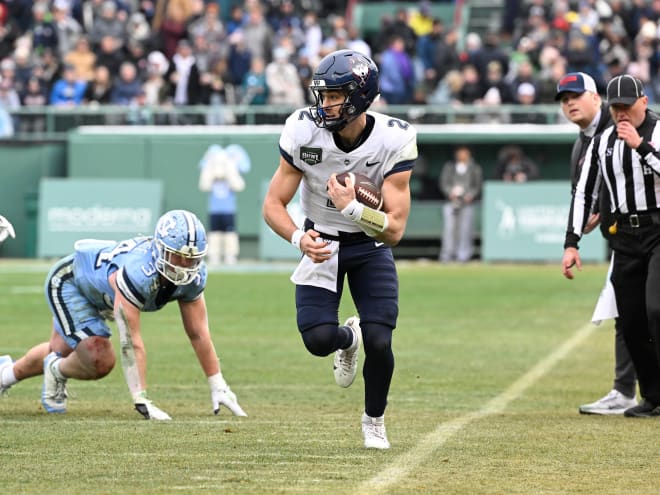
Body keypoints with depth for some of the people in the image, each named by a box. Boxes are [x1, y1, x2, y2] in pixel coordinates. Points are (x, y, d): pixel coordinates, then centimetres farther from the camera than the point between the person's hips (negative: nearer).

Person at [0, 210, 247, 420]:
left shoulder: (193, 277, -25)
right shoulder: (137, 273, -47)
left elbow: (199, 334, -16)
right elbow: (131, 343, -45)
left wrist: (218, 387, -19)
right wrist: (142, 402, -45)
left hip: (98, 294, 8)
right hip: (67, 281, -8)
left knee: (61, 353, 25)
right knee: (100, 361, -23)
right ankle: (57, 372, 11)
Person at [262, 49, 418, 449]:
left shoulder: (394, 141, -22)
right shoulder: (305, 132, -20)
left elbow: (395, 229, -22)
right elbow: (273, 204, -13)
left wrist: (352, 207, -38)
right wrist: (299, 238, -32)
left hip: (371, 247, -1)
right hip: (321, 244, 1)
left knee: (379, 342, -15)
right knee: (318, 339, -18)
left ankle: (375, 420, 16)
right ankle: (347, 339, 23)